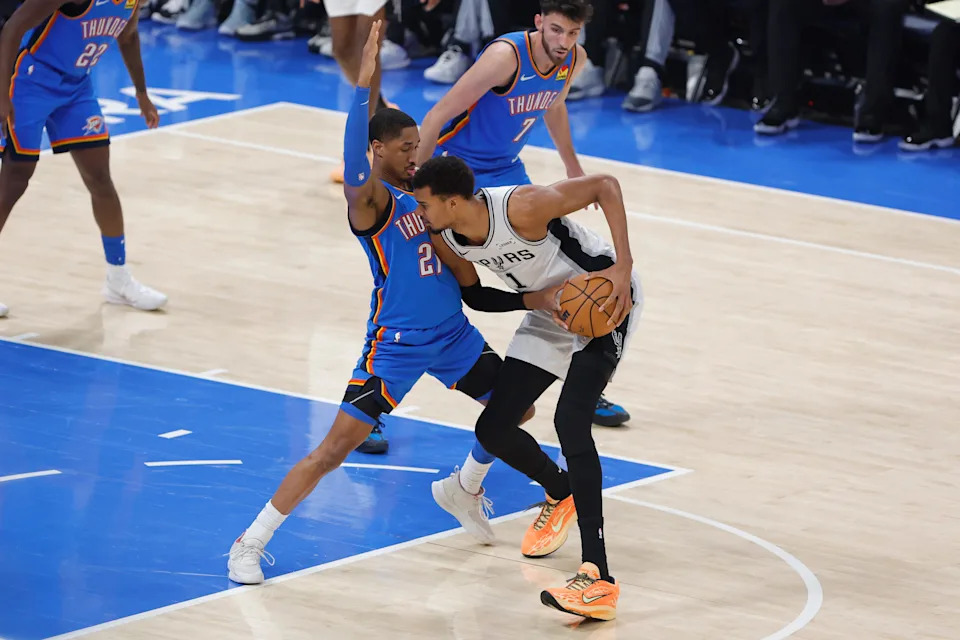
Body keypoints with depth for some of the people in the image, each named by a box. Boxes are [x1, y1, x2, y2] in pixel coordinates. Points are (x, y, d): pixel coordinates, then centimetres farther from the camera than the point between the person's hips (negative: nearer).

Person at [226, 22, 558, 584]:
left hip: (453, 334, 8)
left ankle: (466, 491, 42)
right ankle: (249, 545, -3)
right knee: (336, 448, -11)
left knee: (516, 410, 17)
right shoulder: (372, 198, -15)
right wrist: (363, 86, -47)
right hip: (397, 343, -8)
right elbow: (354, 175, -40)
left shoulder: (421, 194, 8)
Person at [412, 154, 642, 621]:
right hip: (551, 310, 8)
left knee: (570, 421, -25)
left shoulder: (521, 207, -32)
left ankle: (599, 579, -29)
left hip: (605, 297, -8)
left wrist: (623, 267, -31)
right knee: (493, 429, 3)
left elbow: (605, 186, -26)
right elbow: (470, 291, 8)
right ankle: (560, 495, 38)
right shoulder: (444, 239, -11)